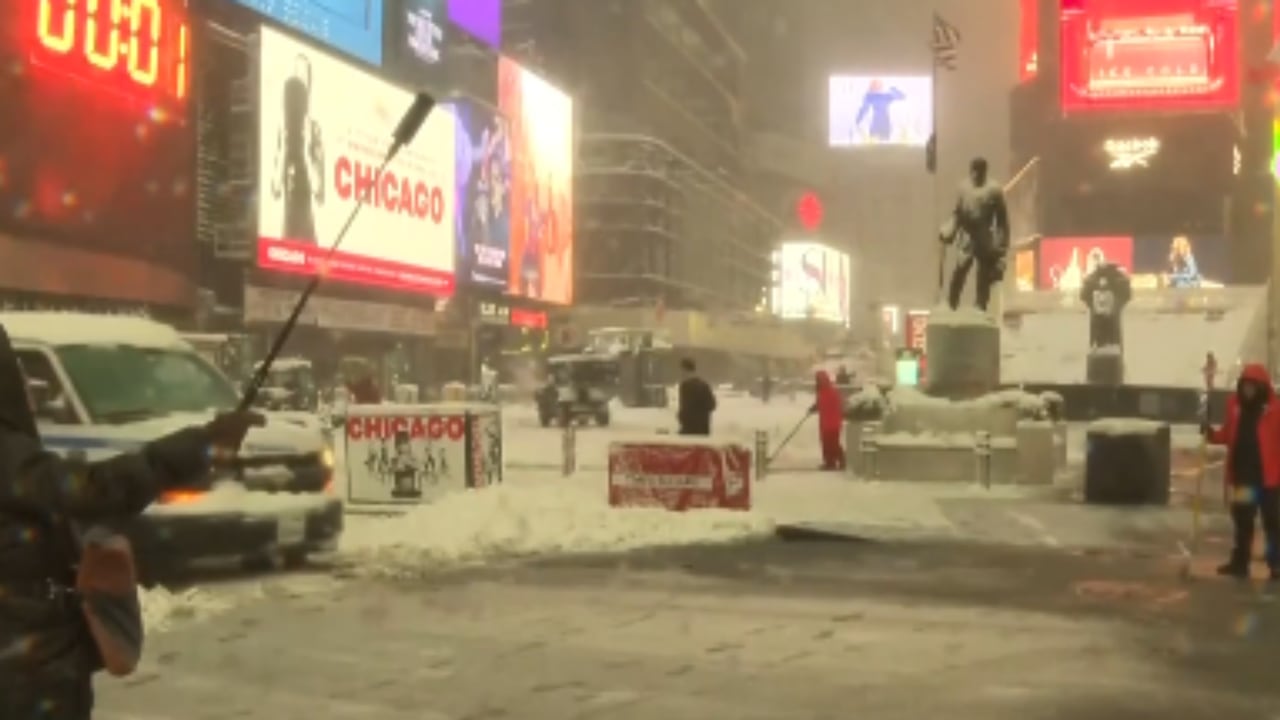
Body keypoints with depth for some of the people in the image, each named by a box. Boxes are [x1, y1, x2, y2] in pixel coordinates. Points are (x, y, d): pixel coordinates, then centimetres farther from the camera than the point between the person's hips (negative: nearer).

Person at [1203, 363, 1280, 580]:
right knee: (1242, 522, 14)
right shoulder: (1235, 406, 7)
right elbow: (1228, 435, 14)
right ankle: (1240, 562, 23)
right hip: (1242, 475, 5)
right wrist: (1212, 434, -4)